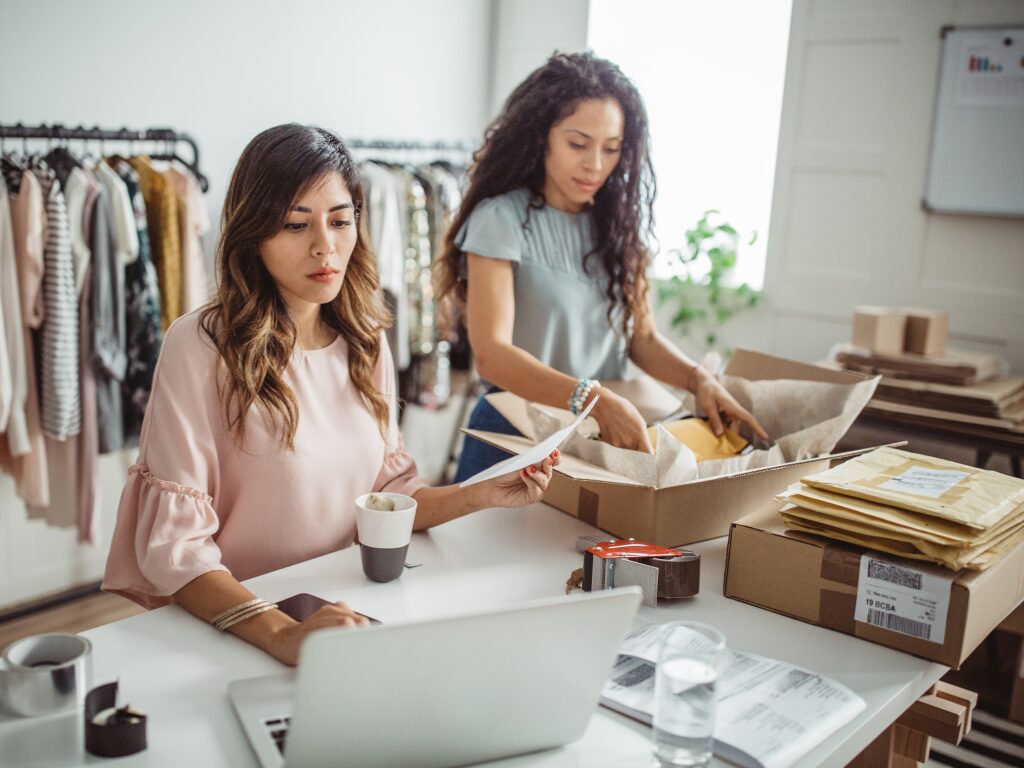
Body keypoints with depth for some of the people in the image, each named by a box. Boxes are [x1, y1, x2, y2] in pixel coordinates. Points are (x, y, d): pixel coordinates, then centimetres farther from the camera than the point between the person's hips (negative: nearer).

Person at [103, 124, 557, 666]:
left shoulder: (365, 342, 6)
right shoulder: (201, 347, -12)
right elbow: (173, 544, -15)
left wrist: (481, 495, -3)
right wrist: (282, 635, -30)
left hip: (348, 610, 5)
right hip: (228, 631, -4)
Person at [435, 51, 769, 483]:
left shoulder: (618, 222, 8)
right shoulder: (502, 220, -9)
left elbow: (642, 337, 10)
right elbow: (491, 353, -19)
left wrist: (699, 380, -9)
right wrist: (593, 399, -31)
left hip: (607, 436, 4)